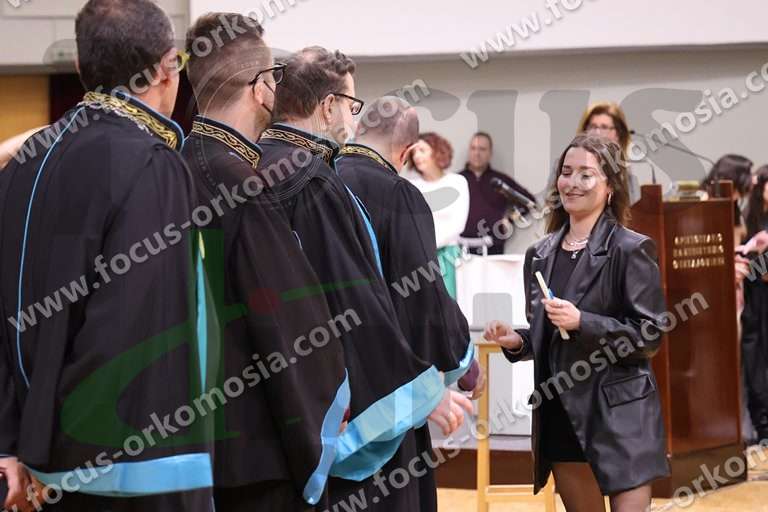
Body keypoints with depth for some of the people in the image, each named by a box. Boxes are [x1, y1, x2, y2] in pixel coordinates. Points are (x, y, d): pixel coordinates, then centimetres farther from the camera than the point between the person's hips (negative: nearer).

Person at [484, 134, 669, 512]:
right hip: (560, 413, 6)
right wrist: (517, 341, 0)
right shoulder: (540, 255, 11)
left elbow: (650, 335, -12)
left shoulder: (631, 250, -8)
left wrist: (581, 322, -21)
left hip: (618, 414, -6)